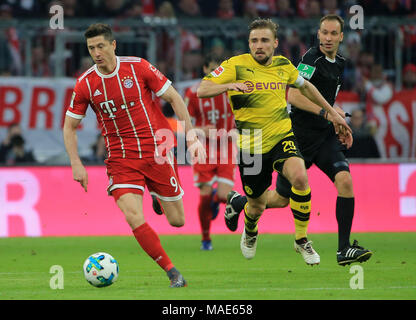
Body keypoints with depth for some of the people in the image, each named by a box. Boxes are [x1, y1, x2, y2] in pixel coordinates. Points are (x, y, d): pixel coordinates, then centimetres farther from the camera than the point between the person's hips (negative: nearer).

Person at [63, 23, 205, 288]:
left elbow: (174, 98, 1)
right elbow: (70, 126, 7)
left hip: (156, 153, 0)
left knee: (177, 221, 5)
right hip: (121, 160, 0)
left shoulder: (138, 68, -6)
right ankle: (173, 273, -10)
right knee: (134, 218, -22)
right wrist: (76, 164, -4)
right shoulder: (85, 84, -3)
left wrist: (191, 136, -5)